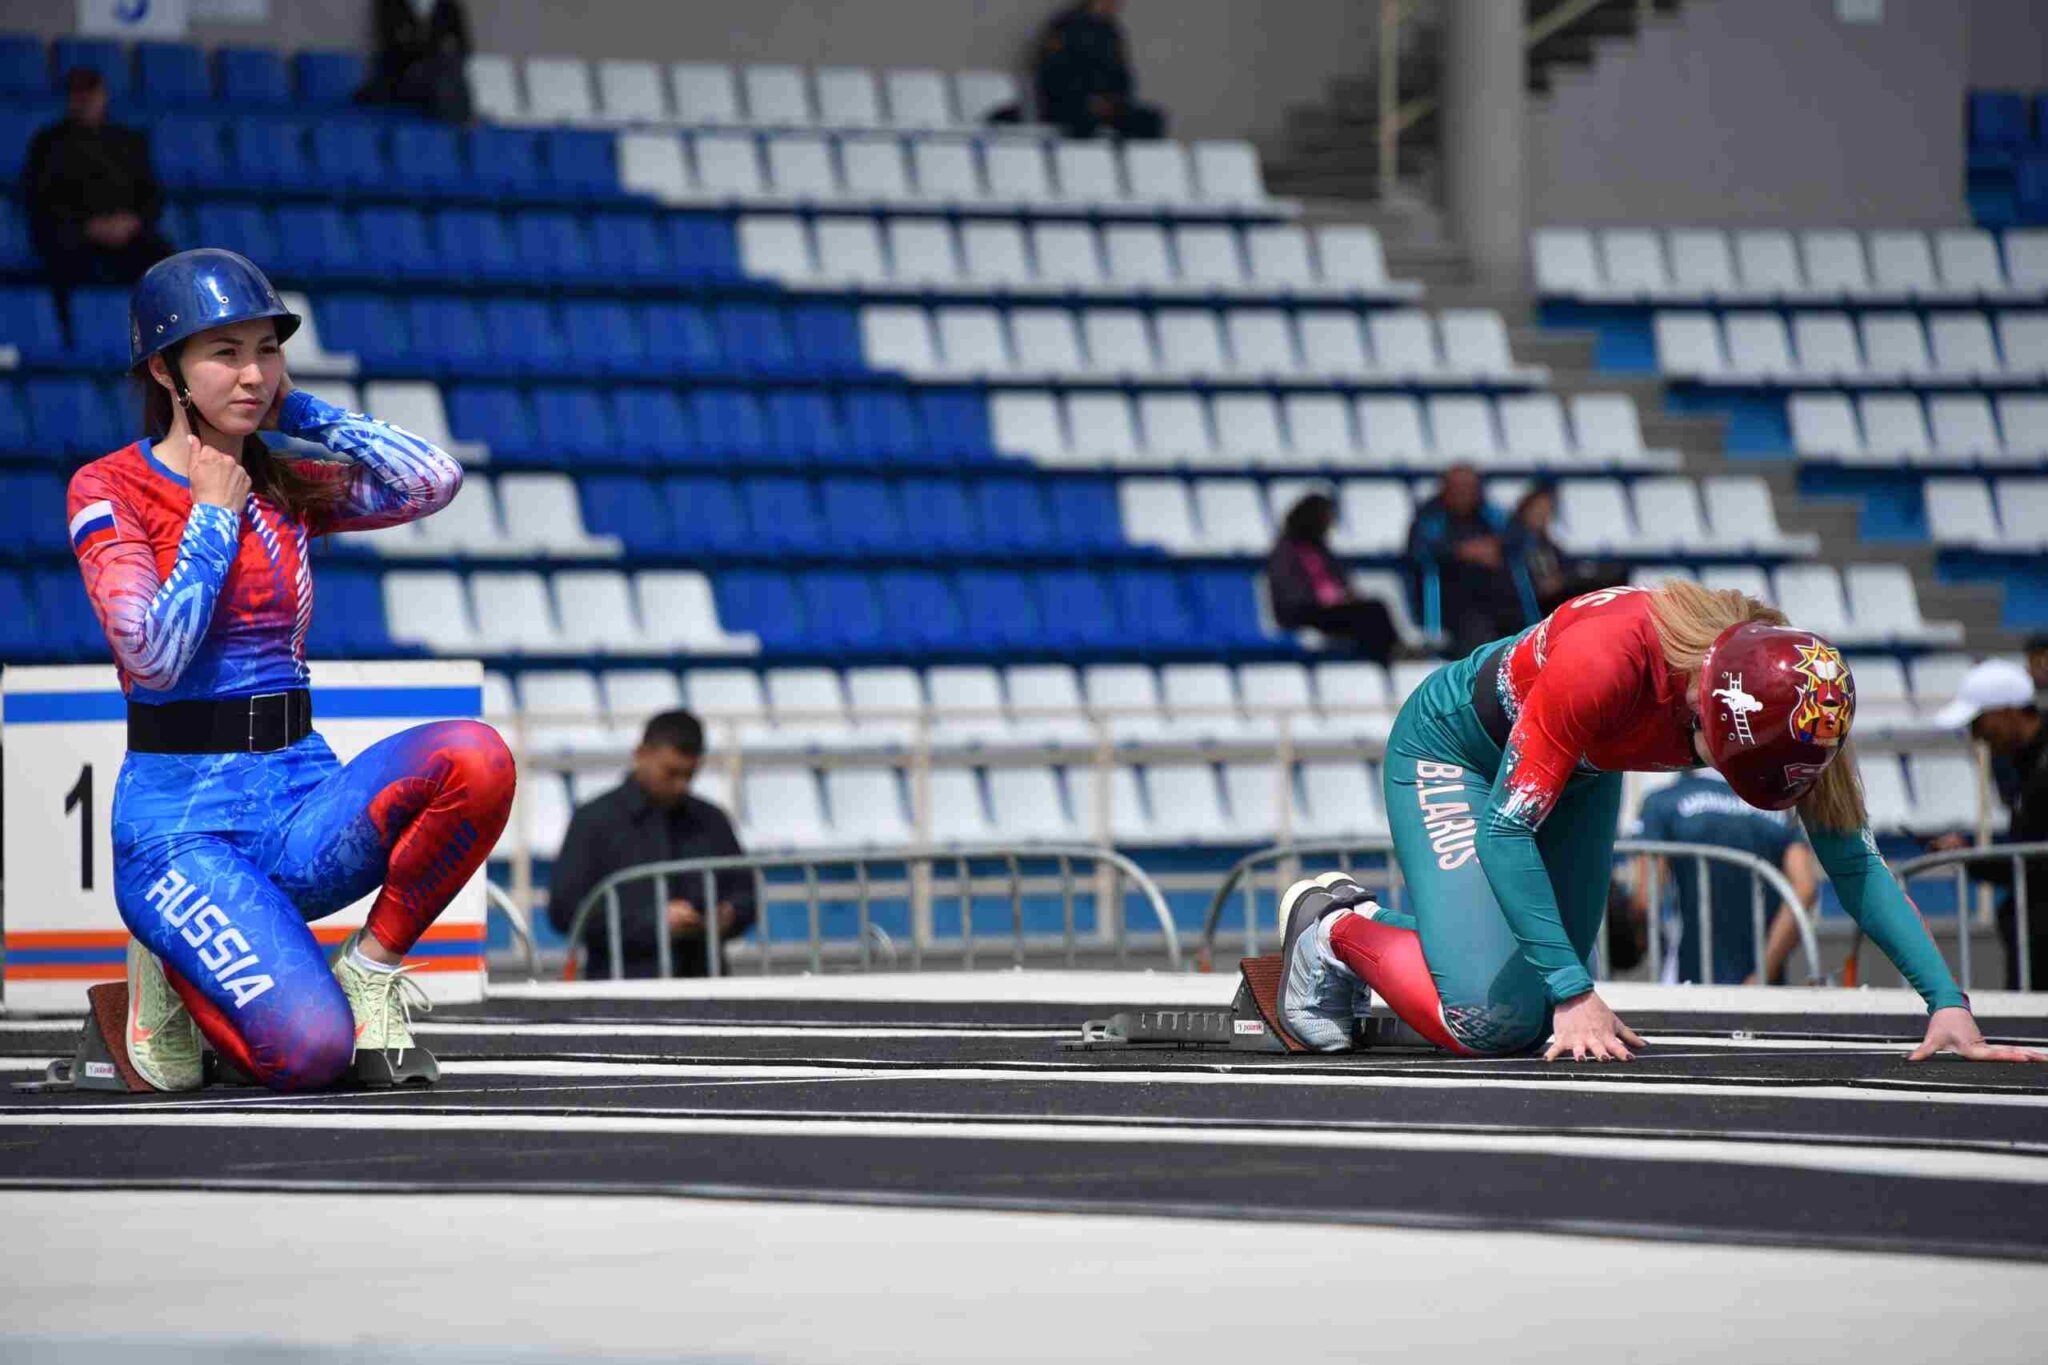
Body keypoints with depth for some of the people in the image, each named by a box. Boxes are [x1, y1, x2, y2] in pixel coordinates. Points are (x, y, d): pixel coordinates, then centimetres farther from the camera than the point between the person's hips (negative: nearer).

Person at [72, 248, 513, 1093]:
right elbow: (152, 657, -16)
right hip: (178, 823, -4)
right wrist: (212, 517, -7)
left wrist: (300, 410, 2)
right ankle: (169, 969, 8)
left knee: (476, 759, -28)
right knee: (308, 1051, -27)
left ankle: (370, 971, -6)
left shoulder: (290, 487, 11)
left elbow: (434, 481, -7)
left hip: (300, 800, 4)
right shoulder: (110, 491, -3)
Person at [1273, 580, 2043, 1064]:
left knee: (1552, 1015, 4)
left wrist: (1946, 1001, -29)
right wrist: (1575, 995, -39)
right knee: (1491, 1022, -20)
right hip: (1452, 750, -6)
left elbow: (1854, 862, -19)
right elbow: (1504, 831, -37)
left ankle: (1379, 927, 26)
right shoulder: (1605, 659, -43)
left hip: (1580, 772, 6)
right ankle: (1338, 933, 7)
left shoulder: (1792, 695, -26)